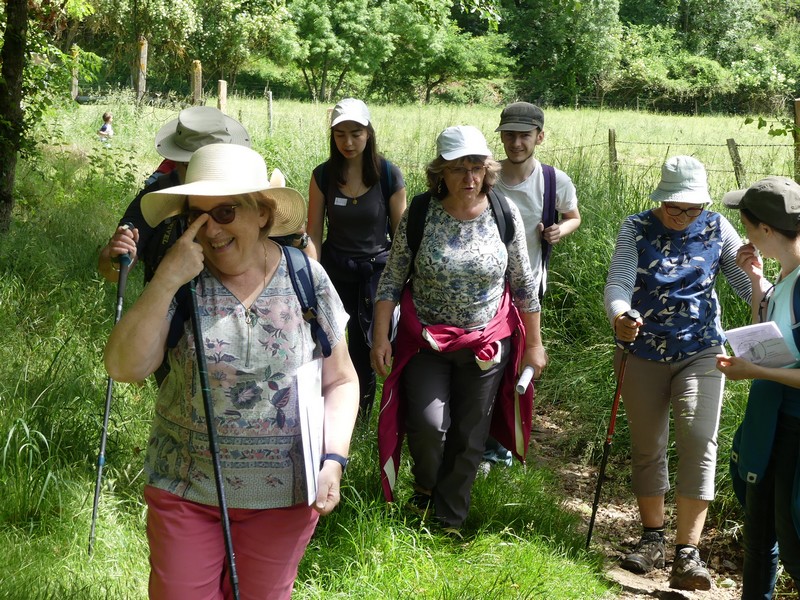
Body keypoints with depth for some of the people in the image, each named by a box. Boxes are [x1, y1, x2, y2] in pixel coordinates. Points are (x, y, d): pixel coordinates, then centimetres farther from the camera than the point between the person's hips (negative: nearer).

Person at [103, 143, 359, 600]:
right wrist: (166, 280, -23)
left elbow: (341, 381, 0)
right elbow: (125, 368, -16)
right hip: (184, 488, 0)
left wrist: (333, 460, -13)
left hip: (283, 493, 0)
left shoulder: (306, 279, -7)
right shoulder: (182, 281, -6)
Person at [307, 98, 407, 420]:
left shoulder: (389, 175, -9)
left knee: (364, 347, 3)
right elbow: (313, 233, -1)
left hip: (377, 269, -1)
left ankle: (362, 413, 23)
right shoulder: (323, 175, -5)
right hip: (336, 269, 1)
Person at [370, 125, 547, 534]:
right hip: (426, 339, -1)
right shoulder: (419, 213, -11)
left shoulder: (505, 214, -7)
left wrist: (534, 344, 5)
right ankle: (424, 490, 19)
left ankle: (449, 521, 28)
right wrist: (381, 338, -8)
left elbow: (524, 284, 2)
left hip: (487, 342, 1)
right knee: (429, 424, -14)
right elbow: (392, 279, -4)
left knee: (469, 435, 8)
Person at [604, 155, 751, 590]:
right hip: (642, 353, 1)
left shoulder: (717, 230, -3)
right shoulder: (636, 229, -7)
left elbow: (746, 282, -6)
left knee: (699, 441, -15)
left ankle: (687, 554, -12)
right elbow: (618, 285, -18)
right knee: (647, 448, 10)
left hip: (700, 354, 0)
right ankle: (653, 538, 27)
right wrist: (619, 317, -41)